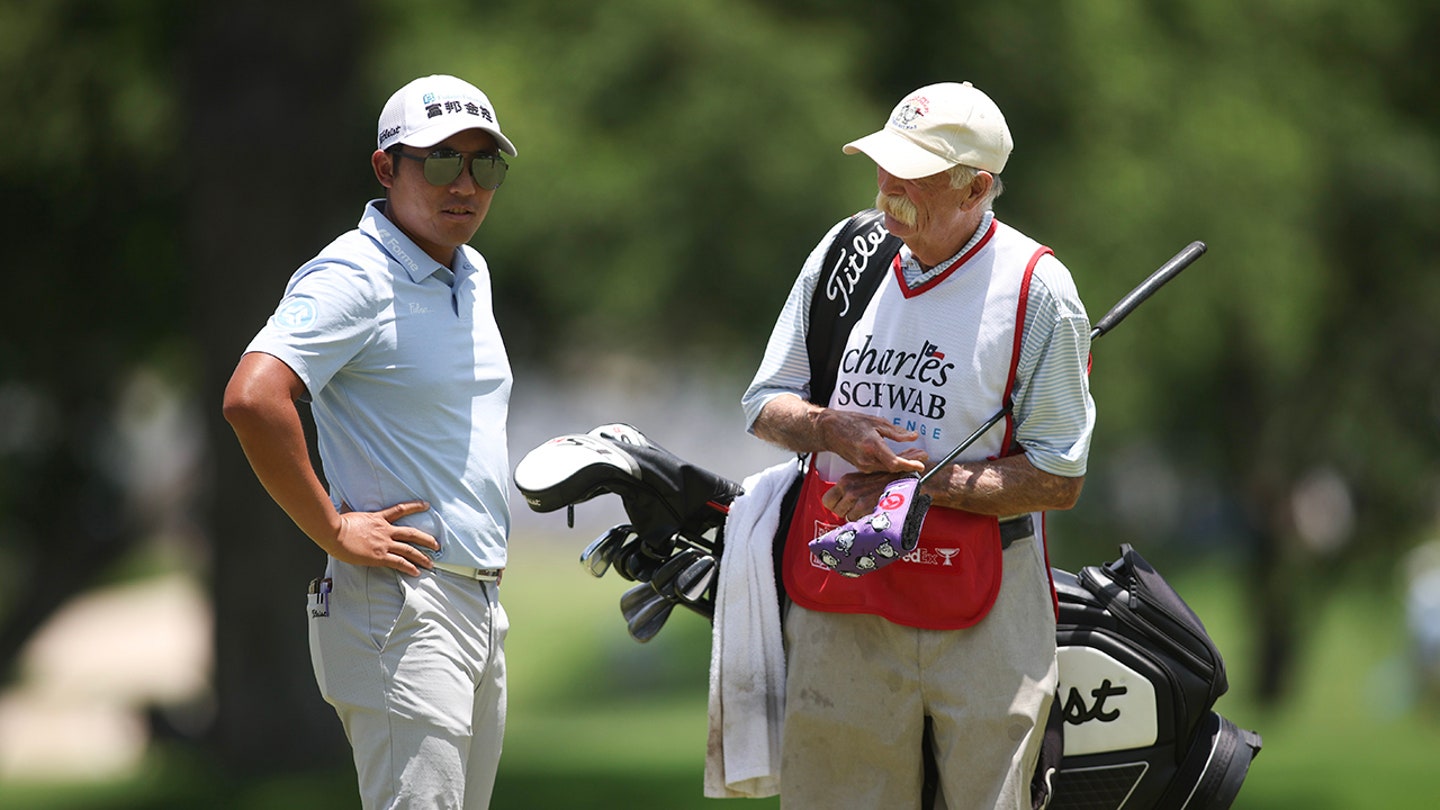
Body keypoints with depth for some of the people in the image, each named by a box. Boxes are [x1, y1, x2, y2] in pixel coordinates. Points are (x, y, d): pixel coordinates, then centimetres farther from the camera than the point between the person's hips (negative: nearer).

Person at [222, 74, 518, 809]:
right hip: (401, 604, -9)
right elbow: (251, 398, -27)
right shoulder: (354, 278, -13)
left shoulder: (469, 273, 16)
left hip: (480, 604, 9)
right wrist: (333, 532, -21)